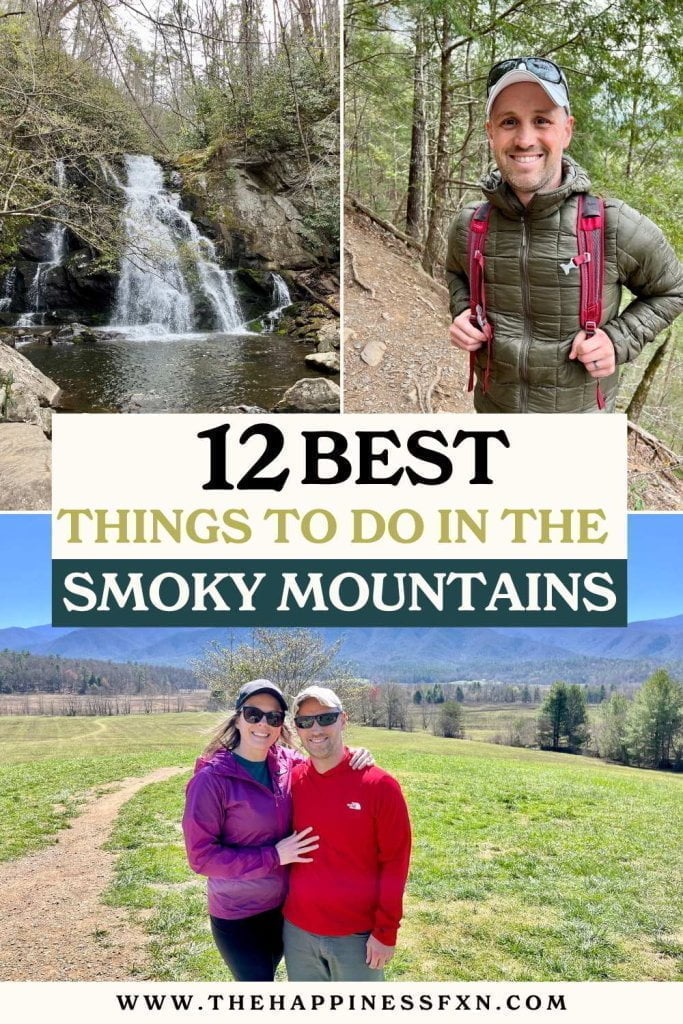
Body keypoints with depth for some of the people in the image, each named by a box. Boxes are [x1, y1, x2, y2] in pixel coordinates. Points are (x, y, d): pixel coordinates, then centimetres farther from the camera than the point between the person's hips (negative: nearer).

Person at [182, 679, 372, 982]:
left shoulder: (288, 762, -7)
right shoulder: (212, 778, -20)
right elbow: (200, 856, -19)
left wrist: (353, 758, -13)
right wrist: (273, 856, -23)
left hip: (283, 907, 5)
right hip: (237, 916, -5)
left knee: (263, 979, 23)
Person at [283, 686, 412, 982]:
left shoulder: (379, 785, -11)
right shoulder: (290, 782, -1)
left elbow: (395, 862, -9)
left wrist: (386, 932, -10)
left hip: (358, 935, -3)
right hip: (298, 932, 3)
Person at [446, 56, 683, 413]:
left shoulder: (616, 227, -17)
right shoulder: (468, 226, -8)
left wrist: (619, 340, -14)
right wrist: (462, 311, -4)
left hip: (580, 413, -2)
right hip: (491, 407, 2)